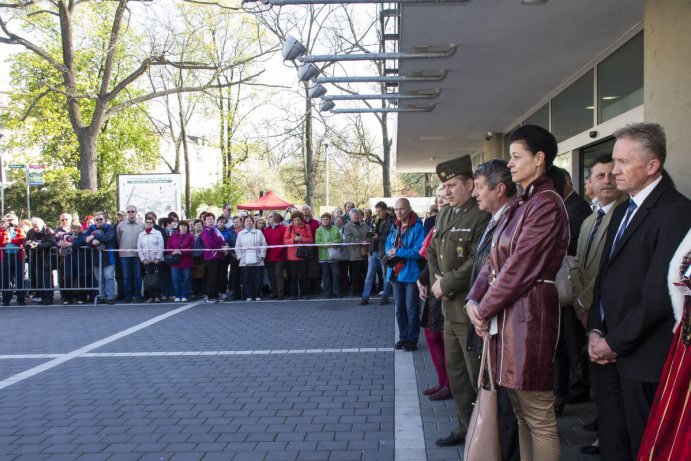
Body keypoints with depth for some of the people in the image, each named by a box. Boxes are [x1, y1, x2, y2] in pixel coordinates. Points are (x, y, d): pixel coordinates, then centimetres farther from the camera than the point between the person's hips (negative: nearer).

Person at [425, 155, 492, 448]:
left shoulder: (482, 216, -15)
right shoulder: (444, 214, 12)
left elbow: (477, 262, -22)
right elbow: (432, 251, 19)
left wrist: (446, 284, -14)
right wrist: (435, 278, 1)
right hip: (449, 307, 9)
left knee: (477, 375, 1)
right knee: (455, 371, 18)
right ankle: (465, 426, 34)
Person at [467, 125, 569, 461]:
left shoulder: (546, 203, -13)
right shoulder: (520, 203, 16)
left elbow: (521, 266, -17)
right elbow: (495, 258, 12)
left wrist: (485, 309, -9)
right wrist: (474, 299, 0)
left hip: (529, 313, -9)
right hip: (506, 312, 9)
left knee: (538, 417, 0)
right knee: (521, 411, 16)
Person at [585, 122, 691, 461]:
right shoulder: (622, 210, 15)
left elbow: (659, 293, -19)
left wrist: (616, 342, -12)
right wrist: (595, 330, 5)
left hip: (643, 357, -7)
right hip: (610, 350, 7)